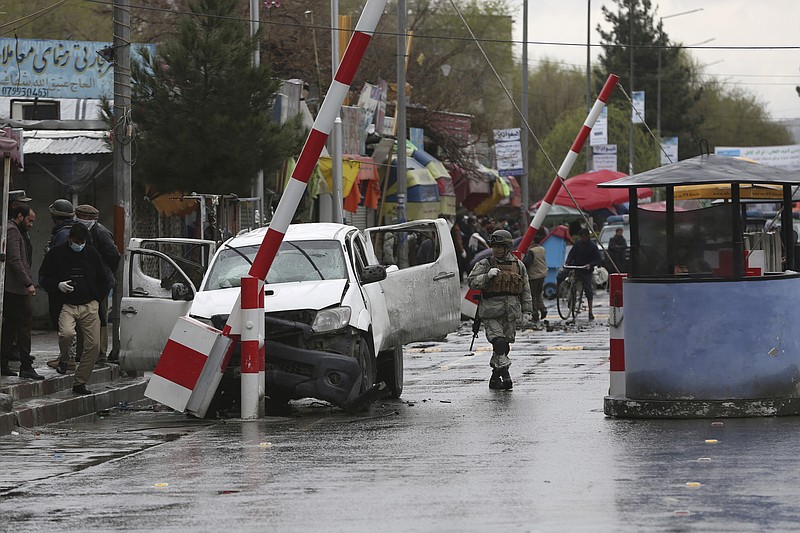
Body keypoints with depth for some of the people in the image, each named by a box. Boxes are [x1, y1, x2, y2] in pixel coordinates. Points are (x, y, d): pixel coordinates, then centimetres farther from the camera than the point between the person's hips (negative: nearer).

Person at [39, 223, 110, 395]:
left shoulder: (92, 254, 10)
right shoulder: (56, 253, 2)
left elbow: (103, 281, 20)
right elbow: (43, 277, 7)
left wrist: (96, 299, 9)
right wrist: (58, 285, -10)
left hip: (89, 306, 3)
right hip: (67, 305, -3)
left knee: (93, 345, -5)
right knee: (66, 333, -30)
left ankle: (80, 382, 7)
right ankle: (63, 360, 4)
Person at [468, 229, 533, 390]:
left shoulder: (518, 265, 11)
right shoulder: (485, 264, 3)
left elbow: (525, 290, 15)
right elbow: (472, 282, -7)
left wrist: (527, 310, 10)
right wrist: (487, 276, -22)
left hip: (510, 311, 3)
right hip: (491, 311, -3)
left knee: (505, 345, 6)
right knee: (499, 342, -18)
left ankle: (495, 378, 15)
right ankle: (505, 374, -24)